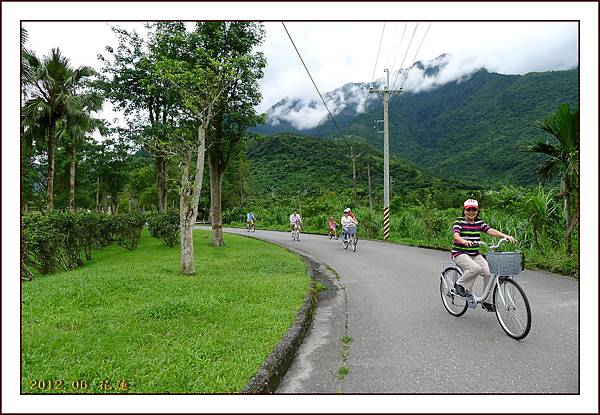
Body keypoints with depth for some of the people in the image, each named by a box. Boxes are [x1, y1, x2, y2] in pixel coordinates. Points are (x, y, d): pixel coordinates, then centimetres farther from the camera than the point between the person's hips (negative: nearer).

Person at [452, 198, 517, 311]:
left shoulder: (479, 223, 9)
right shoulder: (459, 221, -7)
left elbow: (491, 231, -6)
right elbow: (456, 235, -24)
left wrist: (505, 236, -24)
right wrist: (464, 241, -46)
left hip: (475, 254, 5)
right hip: (460, 253, -5)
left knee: (489, 272, -12)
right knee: (476, 268, -31)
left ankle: (486, 301, 4)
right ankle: (460, 284, -5)